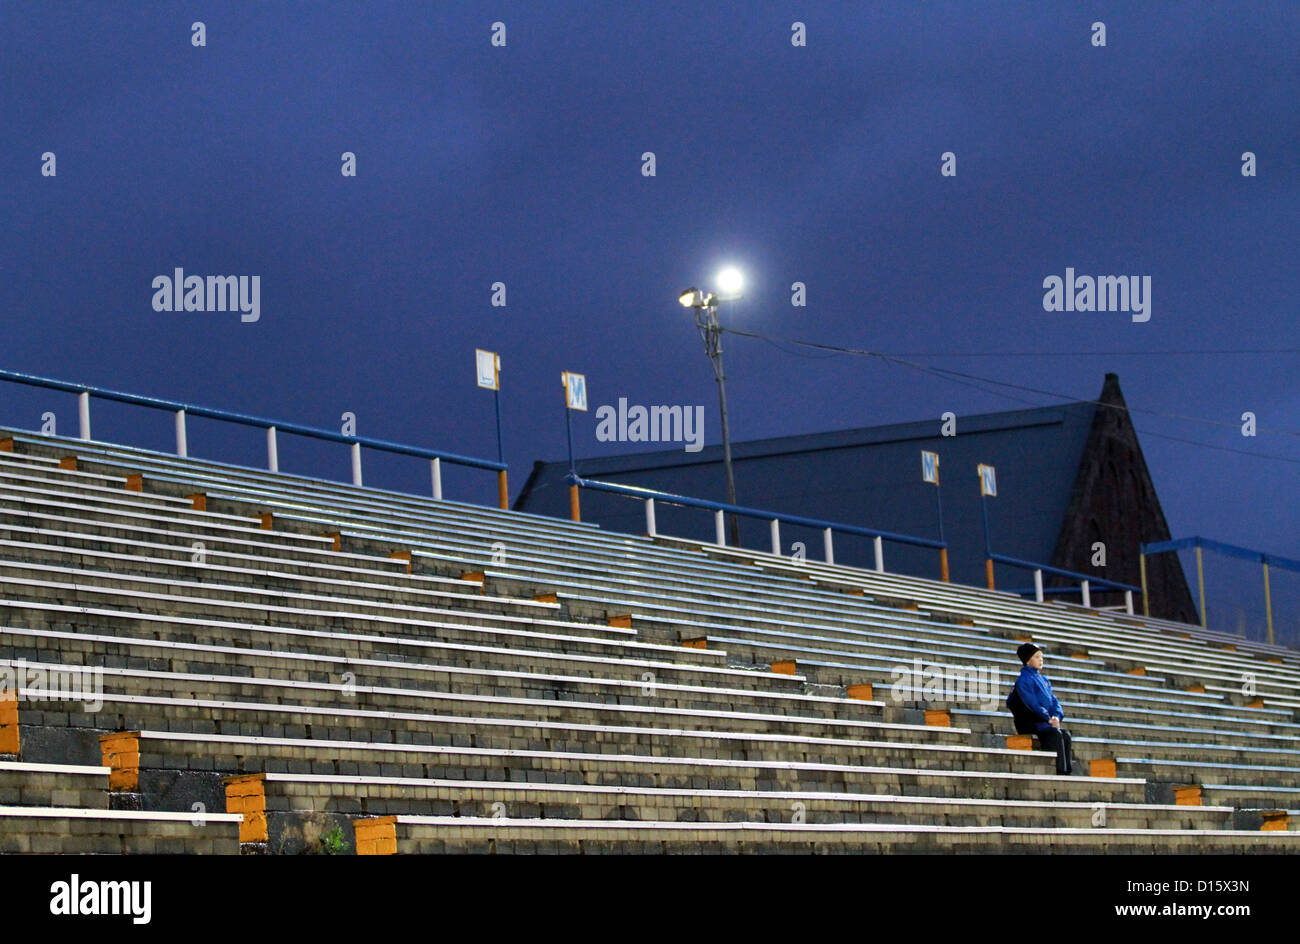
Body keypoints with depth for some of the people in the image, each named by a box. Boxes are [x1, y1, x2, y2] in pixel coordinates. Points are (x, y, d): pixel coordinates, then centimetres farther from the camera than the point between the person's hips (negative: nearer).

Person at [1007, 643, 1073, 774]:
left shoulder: (1044, 680, 20)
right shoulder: (1023, 680, -6)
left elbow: (1053, 700, 16)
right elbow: (1031, 704, -14)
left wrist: (1056, 716, -5)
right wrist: (1048, 719, -18)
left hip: (1044, 722, 7)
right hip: (1029, 723, -7)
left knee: (1065, 734, -20)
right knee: (1055, 733, -32)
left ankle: (1067, 770, -23)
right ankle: (1059, 770, -34)